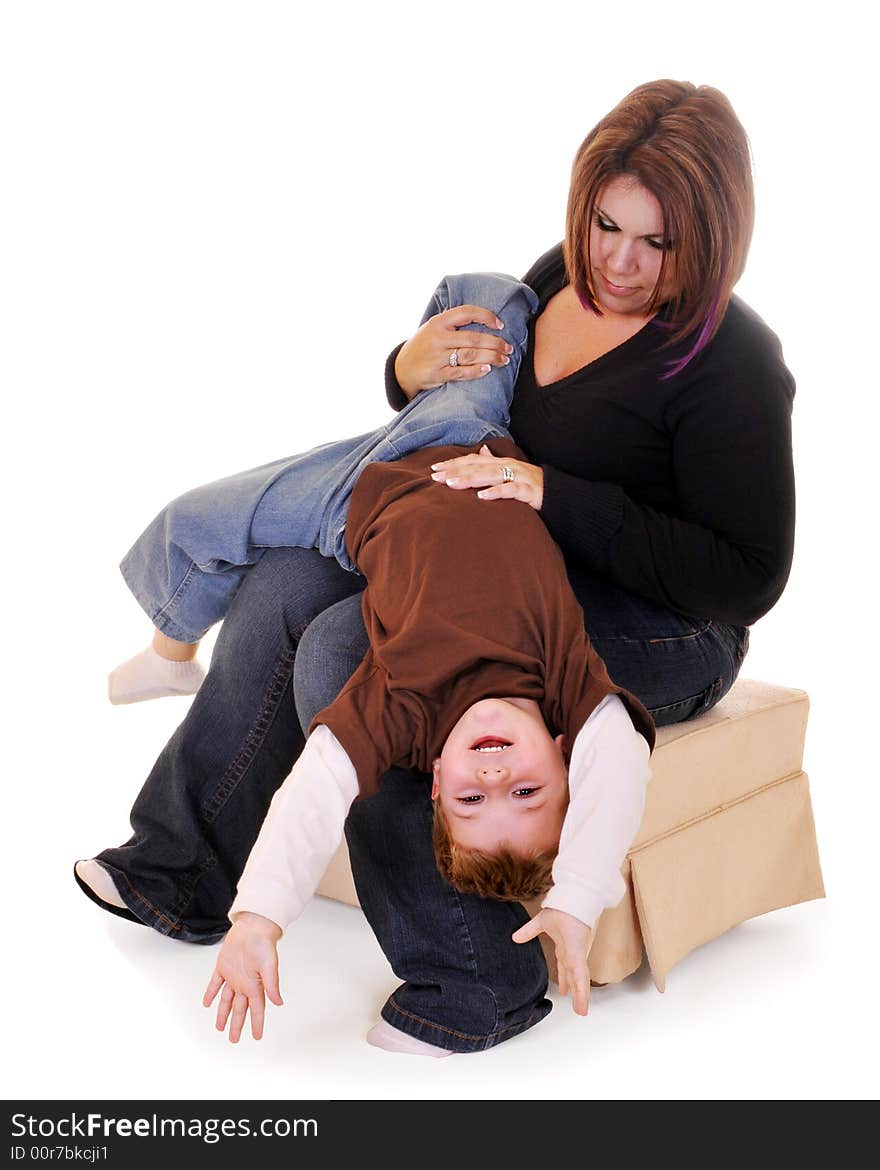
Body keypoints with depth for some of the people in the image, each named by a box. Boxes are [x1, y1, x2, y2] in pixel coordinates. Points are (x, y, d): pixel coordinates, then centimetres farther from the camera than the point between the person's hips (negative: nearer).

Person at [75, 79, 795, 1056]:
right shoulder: (561, 277, 3)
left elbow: (747, 579, -24)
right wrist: (411, 372, -8)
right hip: (515, 572, 8)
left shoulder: (731, 365, -20)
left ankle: (476, 980, -16)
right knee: (286, 586, -5)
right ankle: (184, 873, 7)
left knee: (344, 654, -25)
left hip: (660, 633, -8)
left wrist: (552, 496, -28)